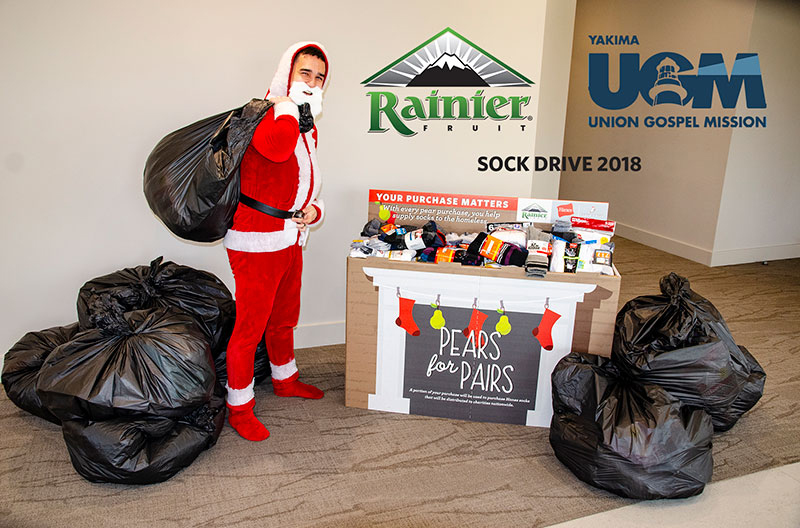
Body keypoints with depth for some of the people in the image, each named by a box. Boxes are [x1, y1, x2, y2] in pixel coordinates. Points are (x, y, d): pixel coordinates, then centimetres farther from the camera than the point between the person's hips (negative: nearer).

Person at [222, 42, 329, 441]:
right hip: (256, 241, -8)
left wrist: (314, 209, 6)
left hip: (290, 239, 9)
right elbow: (276, 147, -37)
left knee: (284, 318, 23)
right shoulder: (263, 113, -12)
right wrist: (290, 104, -21)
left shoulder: (307, 127, 15)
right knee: (250, 326, 1)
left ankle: (285, 380, 44)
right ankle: (239, 409, 17)